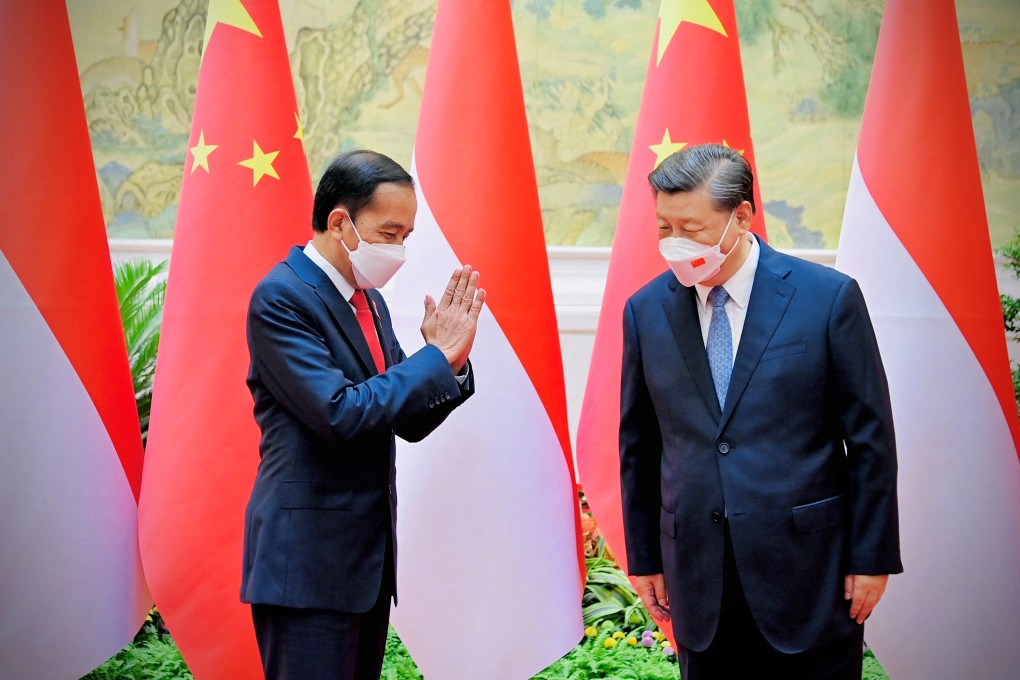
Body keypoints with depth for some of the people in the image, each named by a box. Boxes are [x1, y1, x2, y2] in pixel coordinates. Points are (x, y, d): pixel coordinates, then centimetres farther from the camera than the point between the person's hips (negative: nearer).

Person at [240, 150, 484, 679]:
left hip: (369, 556, 9)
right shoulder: (281, 297, -14)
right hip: (308, 562, -9)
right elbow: (340, 415, -24)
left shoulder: (369, 301, 13)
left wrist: (447, 360, -4)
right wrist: (437, 358, -17)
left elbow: (409, 421, 14)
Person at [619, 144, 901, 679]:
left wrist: (873, 557, -3)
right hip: (698, 576, 3)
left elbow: (870, 437, -3)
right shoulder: (646, 310, 4)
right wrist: (644, 557, 11)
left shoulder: (829, 298, -6)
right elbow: (639, 445, 10)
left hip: (808, 572, -2)